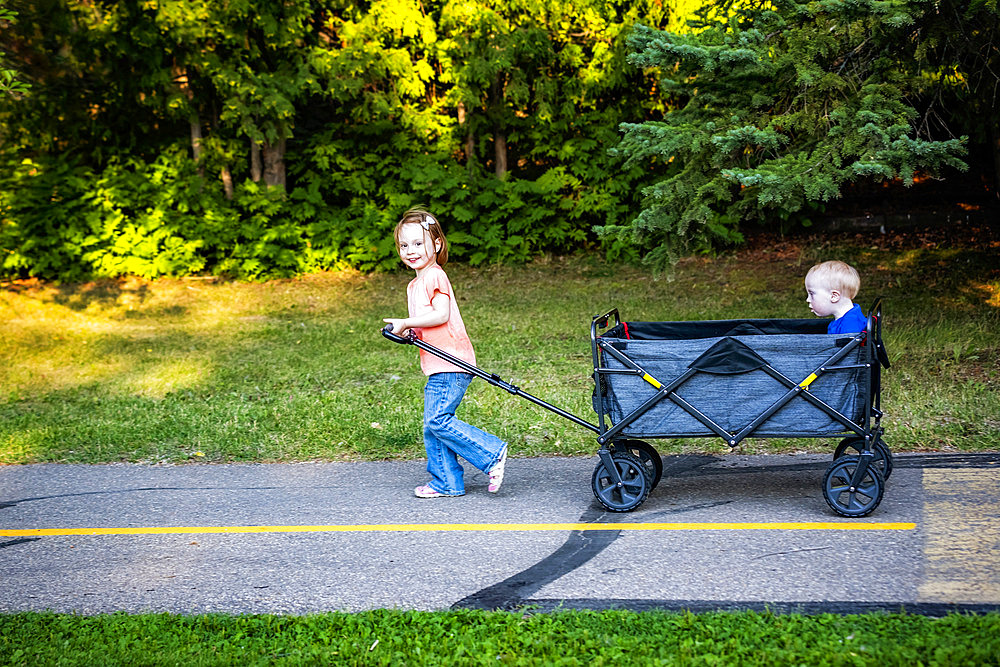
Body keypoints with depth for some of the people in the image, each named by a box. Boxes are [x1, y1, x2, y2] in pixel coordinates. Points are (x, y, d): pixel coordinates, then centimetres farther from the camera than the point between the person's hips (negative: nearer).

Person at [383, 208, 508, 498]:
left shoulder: (434, 276, -10)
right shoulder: (414, 284, 20)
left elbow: (441, 314, -20)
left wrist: (405, 323, -15)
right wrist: (407, 332, 5)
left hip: (450, 363, -10)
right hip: (438, 366, 10)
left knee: (437, 420, -14)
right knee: (433, 425, 11)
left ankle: (492, 453, -8)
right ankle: (447, 482, 18)